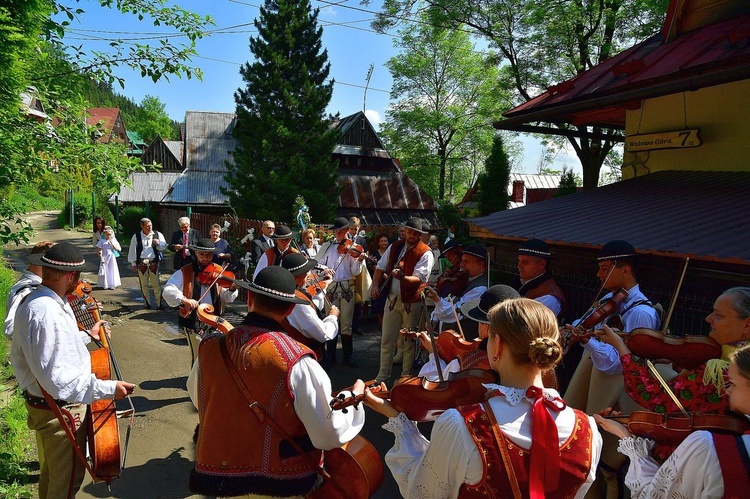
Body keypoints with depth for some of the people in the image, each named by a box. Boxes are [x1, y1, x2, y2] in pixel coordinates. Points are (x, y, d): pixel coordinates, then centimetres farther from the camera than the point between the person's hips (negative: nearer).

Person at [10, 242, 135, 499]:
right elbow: (57, 377, -35)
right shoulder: (47, 313, -32)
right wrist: (108, 388, -33)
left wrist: (87, 335, 20)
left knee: (51, 473, 30)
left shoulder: (35, 301, 1)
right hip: (60, 410, -10)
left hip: (44, 404, 10)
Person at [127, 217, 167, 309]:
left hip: (153, 262, 0)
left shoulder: (157, 234, 4)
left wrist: (158, 243, -16)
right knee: (144, 284, 7)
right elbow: (132, 250, 7)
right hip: (141, 263, 0)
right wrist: (133, 263, 6)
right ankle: (147, 303, 19)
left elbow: (164, 247, 5)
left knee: (156, 284, -1)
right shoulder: (136, 236, 3)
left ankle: (159, 303, 4)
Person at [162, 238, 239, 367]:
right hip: (192, 320, -3)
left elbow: (225, 298, 2)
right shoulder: (185, 272, -4)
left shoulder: (216, 272, 4)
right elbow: (168, 291, -14)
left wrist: (232, 289, -19)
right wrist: (184, 299, -30)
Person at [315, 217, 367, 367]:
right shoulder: (327, 246, 8)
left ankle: (348, 356, 14)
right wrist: (324, 269, -15)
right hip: (330, 287, 1)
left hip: (348, 287, -1)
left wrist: (359, 260, -23)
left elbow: (355, 272, -5)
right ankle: (330, 356, 18)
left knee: (346, 324, 4)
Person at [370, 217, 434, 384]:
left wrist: (401, 277, -38)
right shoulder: (395, 247, 4)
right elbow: (381, 267, 8)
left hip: (412, 302, -4)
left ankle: (406, 377, 27)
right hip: (392, 299, 4)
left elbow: (419, 279, -21)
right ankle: (382, 376, 23)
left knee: (409, 343, 11)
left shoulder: (425, 253, -11)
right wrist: (375, 285, -7)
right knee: (386, 341, 9)